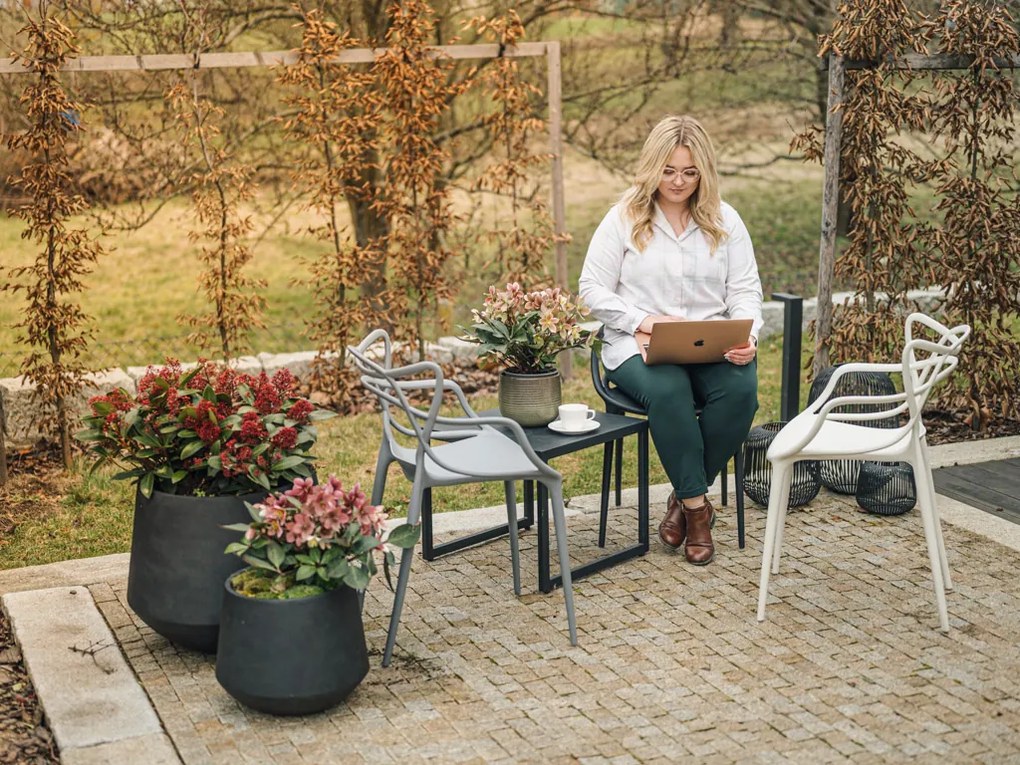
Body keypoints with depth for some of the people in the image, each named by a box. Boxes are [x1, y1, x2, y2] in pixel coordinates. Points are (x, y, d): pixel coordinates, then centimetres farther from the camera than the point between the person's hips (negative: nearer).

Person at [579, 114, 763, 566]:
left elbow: (745, 291, 8)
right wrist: (644, 321, -14)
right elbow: (593, 289, 1)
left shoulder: (725, 220, 11)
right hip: (638, 346, -2)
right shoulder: (624, 218, 3)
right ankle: (697, 507, -20)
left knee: (741, 389, -31)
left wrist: (746, 337, -13)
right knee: (668, 392, -37)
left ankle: (685, 497, -12)